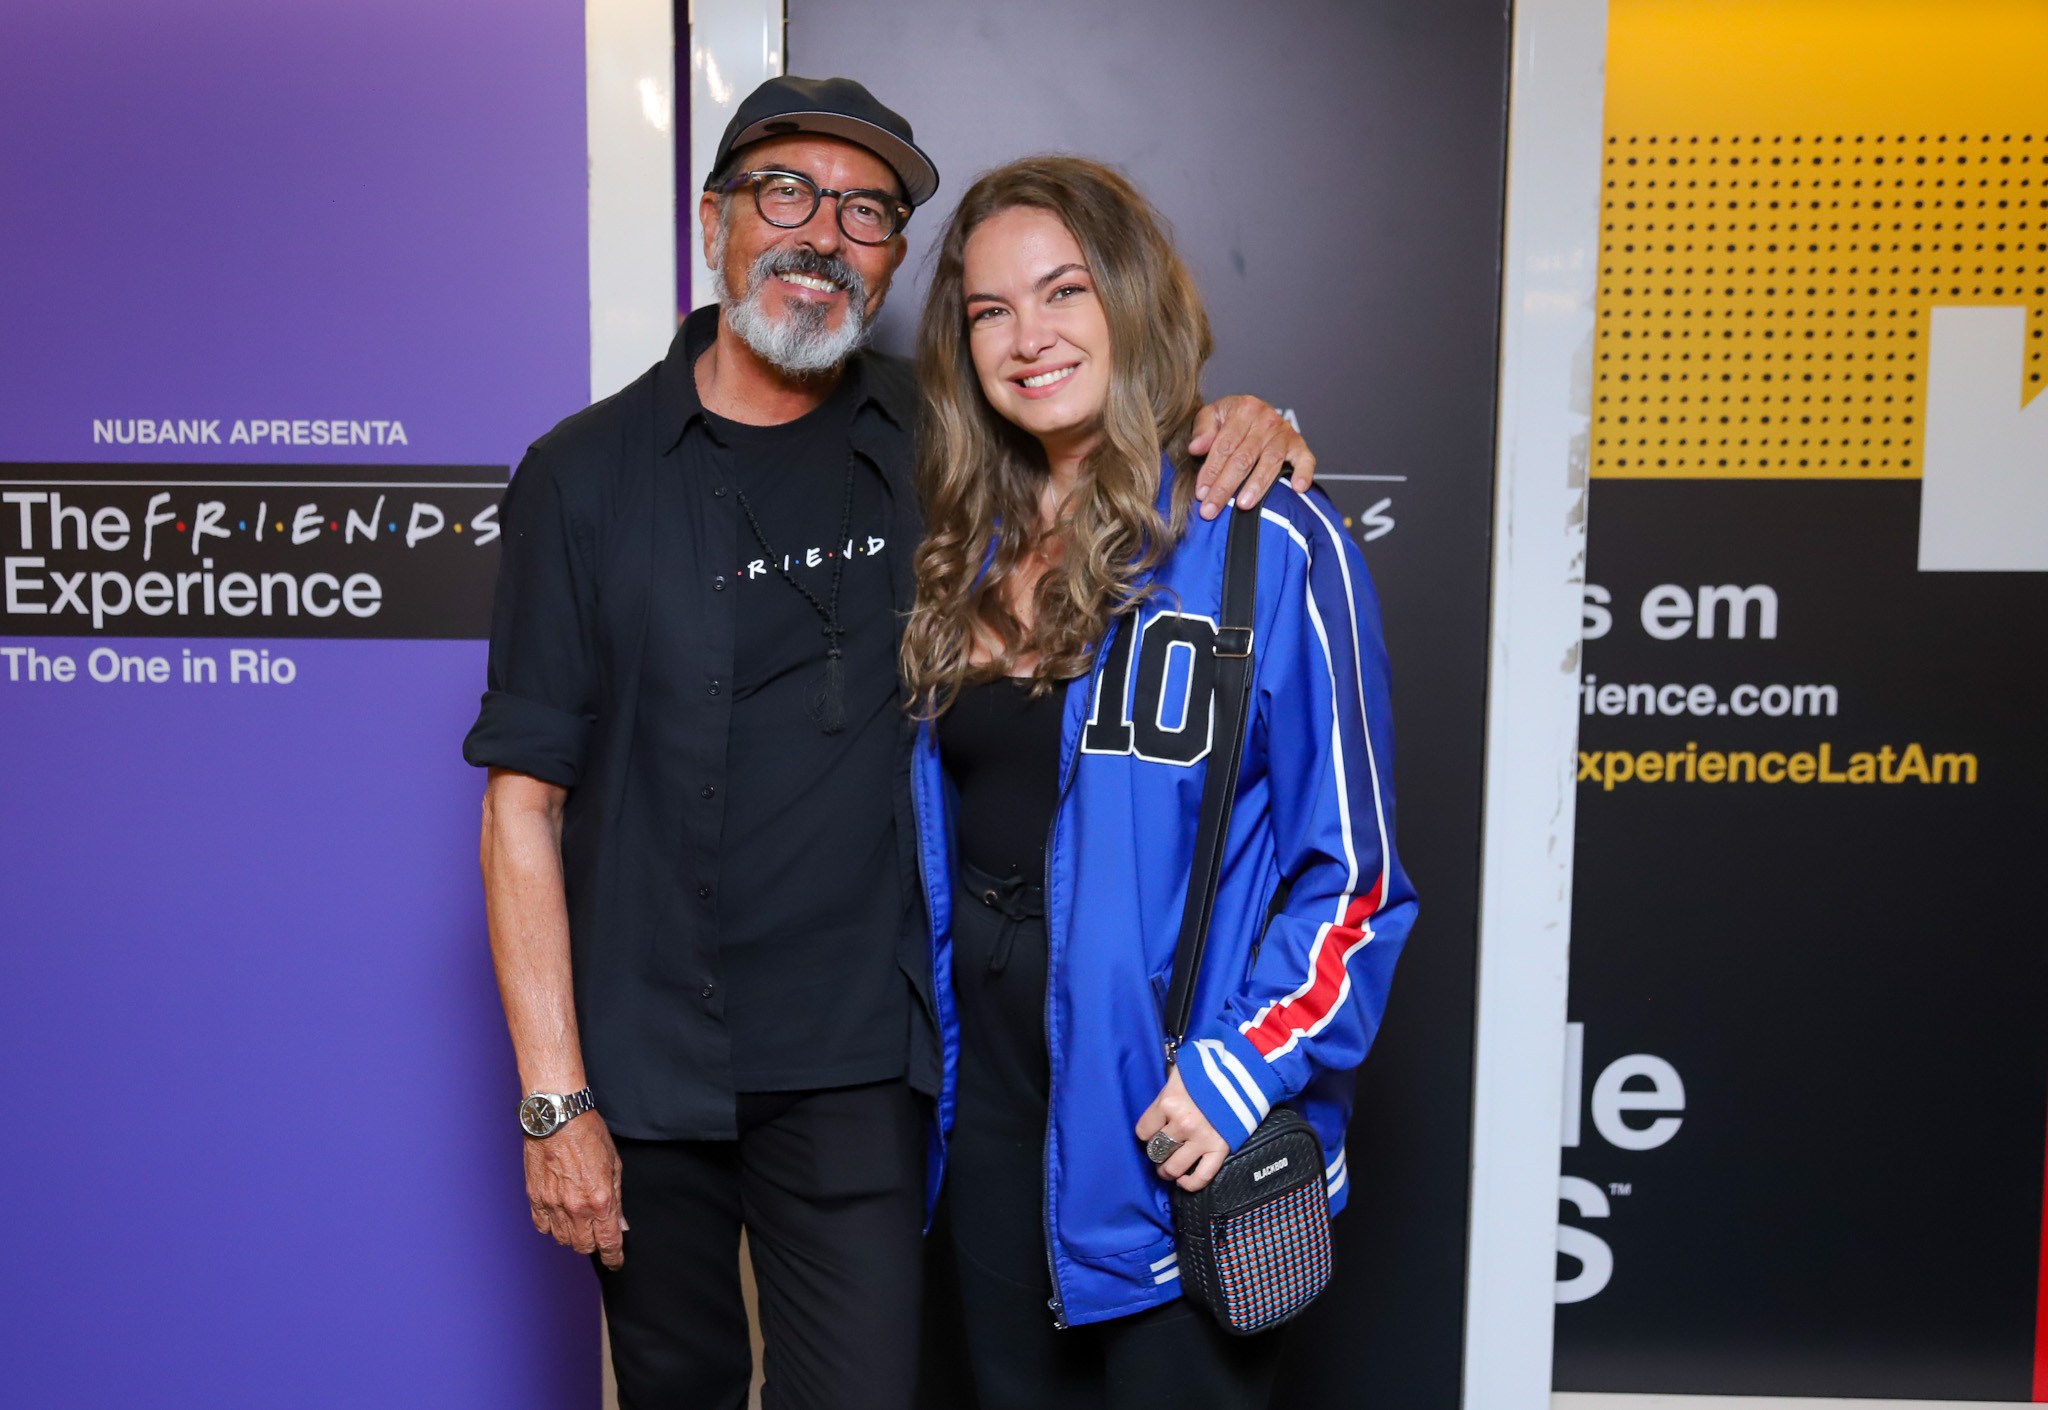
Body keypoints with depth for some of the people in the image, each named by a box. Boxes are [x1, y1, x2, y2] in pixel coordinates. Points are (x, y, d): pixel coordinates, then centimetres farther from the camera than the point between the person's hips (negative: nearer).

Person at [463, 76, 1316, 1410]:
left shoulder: (937, 443, 0)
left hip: (852, 1065, 0)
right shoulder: (588, 473, -4)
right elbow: (525, 802, -5)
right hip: (640, 1062, 0)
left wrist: (1238, 433, -6)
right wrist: (554, 1100, -9)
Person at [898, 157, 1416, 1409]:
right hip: (993, 1094, 6)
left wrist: (1244, 1069, -20)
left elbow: (1351, 862, -12)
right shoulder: (972, 554, 5)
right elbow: (937, 827, 11)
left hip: (1179, 1123, -5)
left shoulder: (1269, 545, -13)